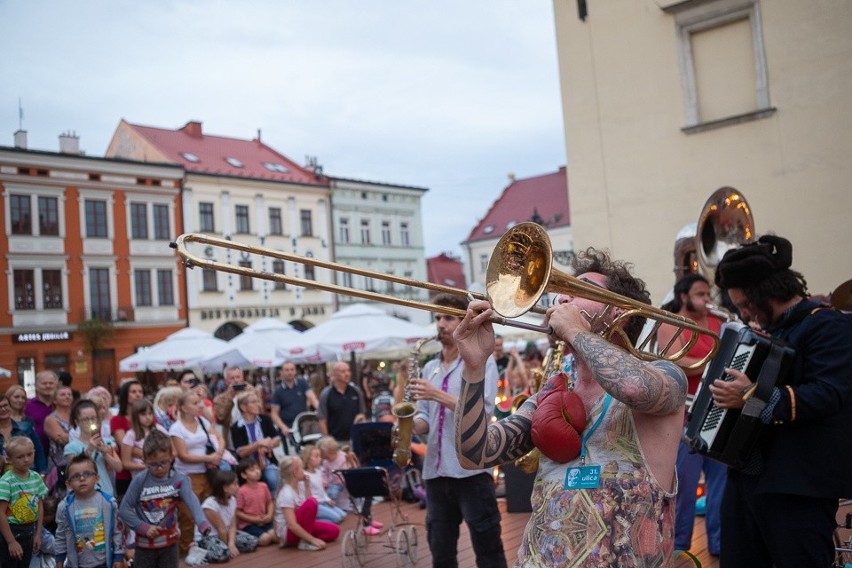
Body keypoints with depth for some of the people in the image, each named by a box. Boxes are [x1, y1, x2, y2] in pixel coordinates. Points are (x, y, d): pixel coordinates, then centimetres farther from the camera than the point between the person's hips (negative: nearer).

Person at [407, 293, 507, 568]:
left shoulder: (481, 361, -3)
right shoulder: (430, 368, 14)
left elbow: (483, 411, -15)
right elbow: (426, 420, 15)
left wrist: (436, 395, -20)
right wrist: (412, 423, -7)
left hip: (471, 469, -6)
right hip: (435, 471, 6)